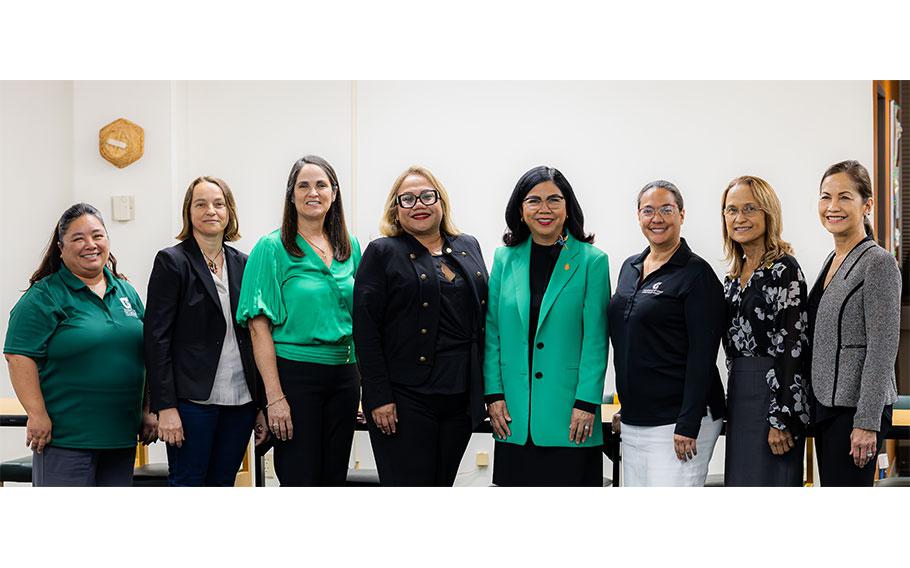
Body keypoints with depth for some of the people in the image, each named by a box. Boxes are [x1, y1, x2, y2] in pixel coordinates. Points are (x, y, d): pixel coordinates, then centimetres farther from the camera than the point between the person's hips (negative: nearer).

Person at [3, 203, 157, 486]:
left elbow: (147, 355, 18)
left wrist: (148, 411, 13)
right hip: (65, 437, -6)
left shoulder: (126, 292, 13)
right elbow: (20, 357, -12)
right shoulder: (44, 297, -6)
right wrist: (37, 415, -17)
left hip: (121, 434, 6)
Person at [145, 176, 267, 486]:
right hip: (193, 399, -5)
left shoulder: (243, 264, 12)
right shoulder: (171, 262, -3)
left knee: (223, 484, 10)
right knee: (187, 484, 0)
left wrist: (262, 405, 10)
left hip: (240, 401, 5)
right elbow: (157, 338, -8)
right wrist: (165, 406, -15)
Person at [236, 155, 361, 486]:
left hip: (343, 375, 5)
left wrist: (365, 382, 8)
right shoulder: (273, 248, -4)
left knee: (334, 479, 10)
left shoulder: (350, 247, 11)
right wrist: (274, 396, -16)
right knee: (299, 481, -3)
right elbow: (259, 326, -10)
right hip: (294, 374, -5)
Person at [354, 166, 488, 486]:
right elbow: (365, 329, -7)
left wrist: (488, 389, 9)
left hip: (461, 397, 5)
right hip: (405, 397, -5)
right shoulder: (382, 254, -1)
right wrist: (379, 397, -13)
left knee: (443, 483, 11)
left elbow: (485, 319, 16)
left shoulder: (469, 248, 13)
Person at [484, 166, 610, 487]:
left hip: (569, 414, -3)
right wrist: (494, 394, 1)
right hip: (514, 415, 3)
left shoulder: (591, 261, 0)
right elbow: (492, 332, 8)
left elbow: (595, 338, -4)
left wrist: (587, 403, -10)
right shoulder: (505, 258, 9)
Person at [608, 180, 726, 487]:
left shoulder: (696, 274, -8)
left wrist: (688, 426, -19)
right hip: (634, 421, 7)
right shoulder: (630, 268, 13)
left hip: (676, 421, -7)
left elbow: (702, 356, -14)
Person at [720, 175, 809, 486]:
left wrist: (780, 419, -20)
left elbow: (791, 346, -16)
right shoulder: (735, 274, 14)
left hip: (773, 393, -8)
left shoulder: (784, 268, -11)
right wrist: (732, 406, 17)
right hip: (740, 396, 8)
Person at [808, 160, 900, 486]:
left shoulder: (879, 263, -11)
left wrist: (867, 423, -19)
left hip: (856, 409, -8)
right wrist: (814, 410, 16)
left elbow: (882, 350, -16)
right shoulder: (831, 262, 14)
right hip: (825, 405, 8)